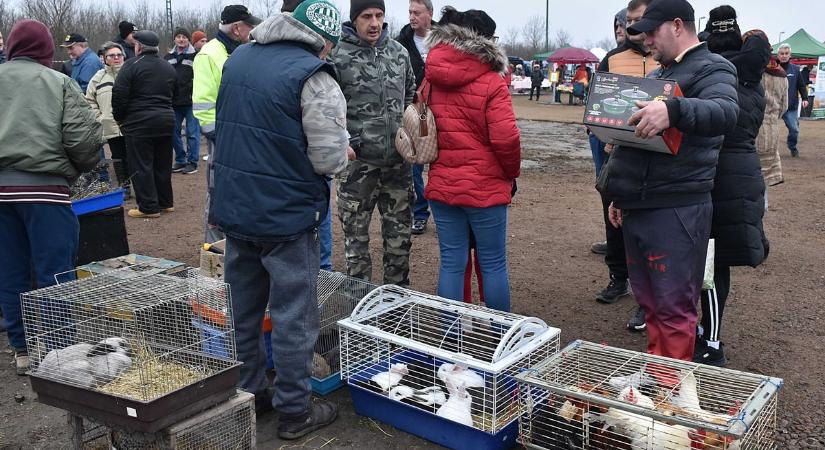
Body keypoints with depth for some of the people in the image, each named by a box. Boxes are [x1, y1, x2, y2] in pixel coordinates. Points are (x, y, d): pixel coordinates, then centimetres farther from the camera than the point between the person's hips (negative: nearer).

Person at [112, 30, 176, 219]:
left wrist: (119, 118, 1)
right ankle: (166, 202, 22)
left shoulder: (131, 65, -9)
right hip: (166, 120, 7)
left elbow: (119, 95, -11)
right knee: (162, 164, 15)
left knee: (141, 166, 0)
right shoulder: (168, 68, 12)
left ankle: (149, 207, 1)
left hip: (139, 123, -6)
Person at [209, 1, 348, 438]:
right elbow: (330, 158, -18)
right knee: (292, 316, 6)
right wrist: (341, 151, 3)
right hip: (286, 216, -7)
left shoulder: (237, 59, 7)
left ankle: (246, 394, 34)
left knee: (242, 309, 18)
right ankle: (293, 411, 18)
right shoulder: (313, 77, -16)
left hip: (233, 206, 7)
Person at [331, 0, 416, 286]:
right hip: (358, 161, -4)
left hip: (397, 160, 5)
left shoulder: (399, 51, 7)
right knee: (355, 234, 8)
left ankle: (399, 293, 31)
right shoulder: (339, 56, -9)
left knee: (400, 232, 14)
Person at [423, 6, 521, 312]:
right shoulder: (491, 83, -12)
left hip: (441, 185, 5)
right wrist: (512, 173, 1)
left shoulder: (431, 79, 6)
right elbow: (506, 139, -16)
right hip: (485, 187, -5)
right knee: (493, 264, 7)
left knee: (451, 263, 9)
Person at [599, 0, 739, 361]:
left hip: (676, 212, -9)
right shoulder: (658, 75, 21)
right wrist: (621, 196, 25)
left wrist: (674, 111, -47)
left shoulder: (711, 69, -6)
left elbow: (725, 113, -28)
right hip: (638, 209, 9)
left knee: (674, 308, -2)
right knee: (650, 303, 16)